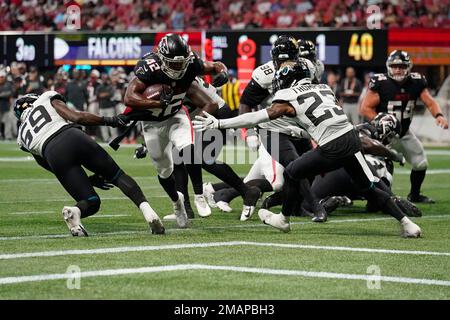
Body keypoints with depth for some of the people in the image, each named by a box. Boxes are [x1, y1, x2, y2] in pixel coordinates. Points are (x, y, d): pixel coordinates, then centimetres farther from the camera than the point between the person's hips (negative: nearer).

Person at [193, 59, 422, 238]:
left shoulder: (289, 100, 1)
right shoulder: (323, 89, 19)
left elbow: (257, 118, 0)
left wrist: (219, 123, 2)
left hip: (332, 149, -6)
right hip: (351, 138, 6)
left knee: (291, 174, 15)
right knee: (368, 187, 15)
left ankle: (284, 219, 30)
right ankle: (405, 222, 10)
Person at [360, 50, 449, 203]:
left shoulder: (416, 82, -5)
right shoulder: (380, 83, -19)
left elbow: (430, 102, -2)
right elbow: (365, 108, -17)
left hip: (404, 132, 6)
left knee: (421, 163, 13)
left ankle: (415, 195, 33)